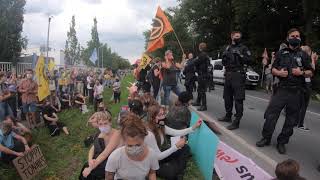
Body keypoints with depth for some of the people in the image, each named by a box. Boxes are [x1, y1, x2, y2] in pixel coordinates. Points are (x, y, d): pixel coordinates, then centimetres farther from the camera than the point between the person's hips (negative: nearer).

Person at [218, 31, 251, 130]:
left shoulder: (243, 48, 2)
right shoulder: (228, 48, 17)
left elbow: (248, 60, -7)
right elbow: (224, 62, 19)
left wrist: (240, 55, -18)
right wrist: (224, 57, -1)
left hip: (238, 75, -6)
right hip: (228, 75, 6)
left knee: (238, 99, -9)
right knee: (227, 97, 15)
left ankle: (236, 122, -7)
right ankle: (228, 116, 30)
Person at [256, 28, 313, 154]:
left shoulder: (304, 55, 10)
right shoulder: (281, 53, 12)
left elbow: (310, 73, 10)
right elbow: (273, 69, 12)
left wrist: (301, 72, -11)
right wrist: (278, 72, -9)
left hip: (296, 92, 0)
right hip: (281, 89, 0)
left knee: (291, 119, 4)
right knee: (271, 114, -5)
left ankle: (282, 142, 17)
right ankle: (266, 138, 10)